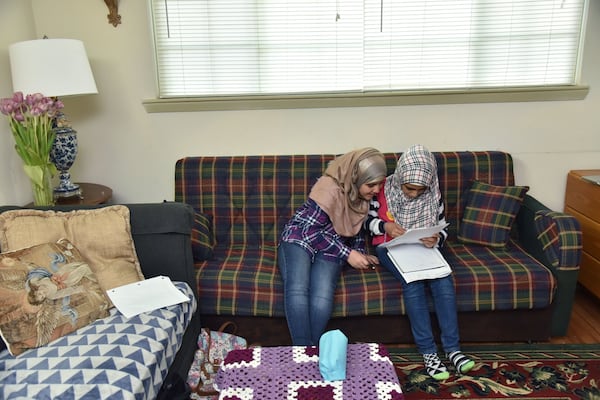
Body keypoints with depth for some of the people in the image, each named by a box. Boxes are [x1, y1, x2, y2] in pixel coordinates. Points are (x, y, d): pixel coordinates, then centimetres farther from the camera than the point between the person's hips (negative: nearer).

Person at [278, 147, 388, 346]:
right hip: (299, 237, -4)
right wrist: (348, 254, -19)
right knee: (297, 290, -35)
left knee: (322, 300, -29)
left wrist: (360, 254, 4)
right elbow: (311, 231, -20)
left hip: (330, 248, 4)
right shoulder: (330, 187, -19)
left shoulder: (366, 197, 2)